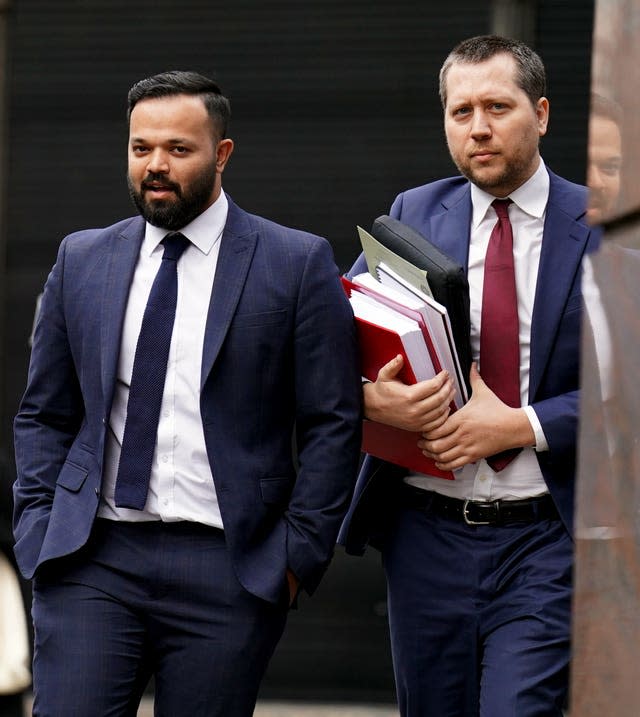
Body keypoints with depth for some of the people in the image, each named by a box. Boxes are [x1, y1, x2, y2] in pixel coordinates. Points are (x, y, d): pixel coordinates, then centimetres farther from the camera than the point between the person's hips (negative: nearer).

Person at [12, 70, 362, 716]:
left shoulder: (297, 263, 2)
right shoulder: (82, 261, 12)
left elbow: (332, 424, 1)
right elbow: (44, 415, 16)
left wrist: (299, 551, -5)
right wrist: (38, 528, 5)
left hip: (228, 567, -2)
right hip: (92, 560, 2)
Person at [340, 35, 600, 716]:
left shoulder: (601, 230, -1)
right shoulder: (412, 216, 8)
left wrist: (519, 424, -16)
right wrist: (372, 398, -17)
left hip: (545, 539, -3)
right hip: (427, 530, 4)